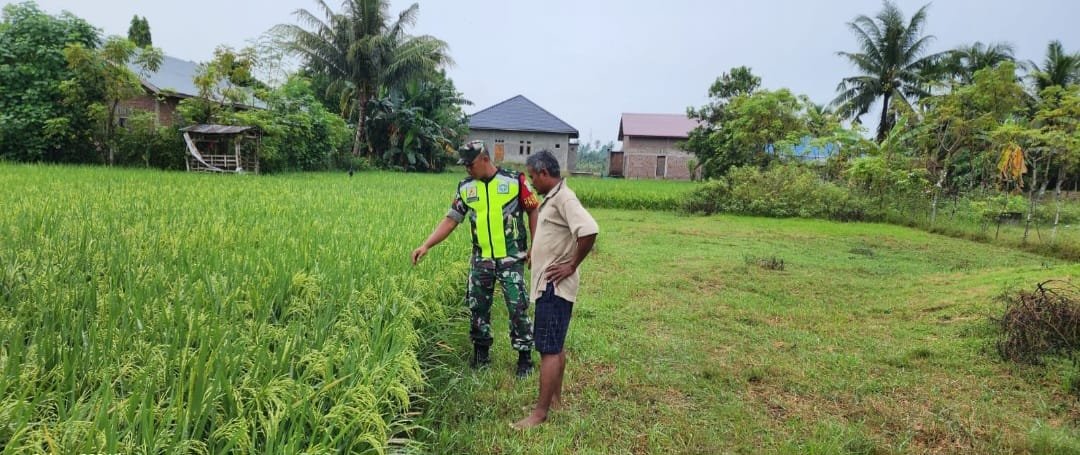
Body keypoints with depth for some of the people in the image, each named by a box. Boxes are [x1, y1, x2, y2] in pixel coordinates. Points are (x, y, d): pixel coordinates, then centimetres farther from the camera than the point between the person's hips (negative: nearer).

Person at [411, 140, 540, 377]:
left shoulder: (515, 181, -7)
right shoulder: (465, 188, 3)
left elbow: (534, 211, -1)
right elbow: (450, 220, 4)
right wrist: (426, 245, -5)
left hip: (511, 258, -4)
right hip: (481, 260, 4)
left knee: (518, 307, -1)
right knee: (478, 307, 12)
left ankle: (525, 356, 15)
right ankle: (481, 352, 29)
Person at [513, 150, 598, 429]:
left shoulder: (563, 198, -17)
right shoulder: (552, 198, 14)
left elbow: (589, 231, -31)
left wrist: (572, 265, -21)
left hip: (555, 287, -10)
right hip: (549, 285, 10)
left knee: (549, 349, -5)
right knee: (554, 346, 17)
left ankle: (540, 414, 3)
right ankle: (555, 399, 30)